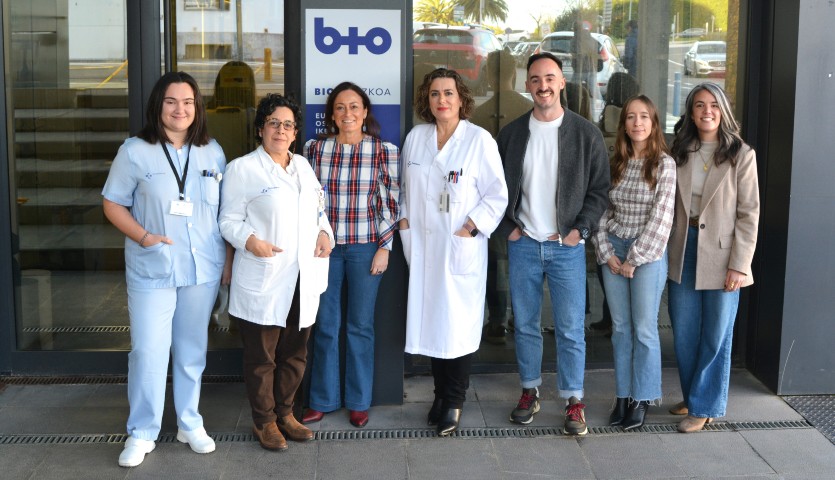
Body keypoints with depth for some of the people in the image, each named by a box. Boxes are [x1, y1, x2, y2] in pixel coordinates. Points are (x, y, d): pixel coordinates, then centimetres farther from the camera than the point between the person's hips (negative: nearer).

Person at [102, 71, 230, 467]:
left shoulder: (212, 152, 7)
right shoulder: (135, 151, -3)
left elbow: (225, 210, 12)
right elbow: (113, 204, 0)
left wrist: (227, 259, 9)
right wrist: (144, 236, -15)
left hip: (203, 268, 3)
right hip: (151, 270, -3)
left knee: (192, 350, 12)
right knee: (148, 352, -2)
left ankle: (190, 424, 26)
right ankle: (141, 433, 12)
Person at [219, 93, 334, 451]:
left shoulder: (303, 166, 16)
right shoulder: (242, 169, -4)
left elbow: (318, 210, 25)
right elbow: (229, 220, -6)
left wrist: (324, 233, 5)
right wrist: (250, 240, -24)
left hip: (303, 280, 6)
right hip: (263, 281, -6)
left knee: (295, 353, 13)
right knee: (261, 356, 4)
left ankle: (285, 413, 29)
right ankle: (264, 421, 18)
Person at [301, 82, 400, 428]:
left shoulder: (384, 151, -3)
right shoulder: (315, 149, 2)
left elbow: (390, 202, -1)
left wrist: (384, 247, -4)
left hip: (365, 247, -1)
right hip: (324, 247, 2)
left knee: (360, 326, 7)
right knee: (325, 324, 8)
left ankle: (358, 402, 21)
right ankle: (322, 400, 22)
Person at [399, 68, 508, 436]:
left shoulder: (479, 140, -4)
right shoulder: (416, 138, 9)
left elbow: (497, 194, -4)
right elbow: (405, 186, 20)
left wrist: (472, 227, -11)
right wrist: (404, 216, 6)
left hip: (462, 247, -4)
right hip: (422, 244, 4)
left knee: (458, 323, -2)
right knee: (429, 321, 7)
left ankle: (454, 401, 10)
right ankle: (441, 393, 22)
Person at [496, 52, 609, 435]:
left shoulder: (586, 134, -1)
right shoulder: (511, 134, 5)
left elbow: (600, 189, 0)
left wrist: (581, 229, -8)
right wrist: (507, 228, 0)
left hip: (567, 246, -2)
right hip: (522, 245, 2)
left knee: (571, 329, 0)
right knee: (525, 325, 11)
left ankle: (574, 401, 13)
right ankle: (530, 390, 26)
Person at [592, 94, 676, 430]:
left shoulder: (664, 164, -7)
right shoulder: (616, 163, 7)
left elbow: (661, 217, -11)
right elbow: (603, 210, 7)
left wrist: (635, 259, -12)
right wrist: (606, 251, -4)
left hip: (648, 253, -4)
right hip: (613, 251, 4)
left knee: (644, 329, 2)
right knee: (620, 328, 9)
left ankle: (642, 399, 13)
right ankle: (623, 396, 18)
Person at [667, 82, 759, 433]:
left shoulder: (741, 155, -6)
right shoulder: (680, 153, 6)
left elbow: (749, 214, -8)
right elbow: (671, 207, 9)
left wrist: (738, 265, -12)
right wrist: (668, 253, 3)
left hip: (720, 256, -4)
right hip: (683, 253, 4)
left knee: (715, 337, 4)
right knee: (683, 335, 11)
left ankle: (704, 407, 16)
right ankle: (693, 397, 28)